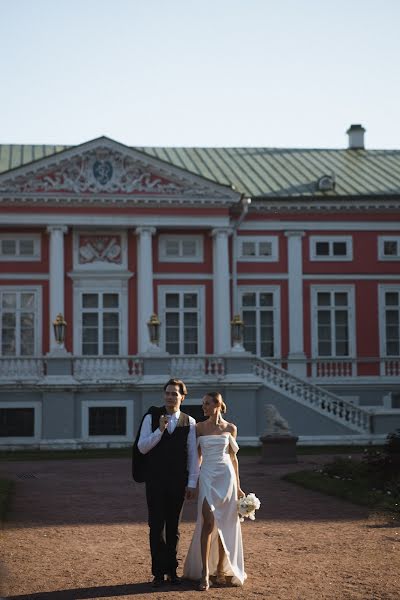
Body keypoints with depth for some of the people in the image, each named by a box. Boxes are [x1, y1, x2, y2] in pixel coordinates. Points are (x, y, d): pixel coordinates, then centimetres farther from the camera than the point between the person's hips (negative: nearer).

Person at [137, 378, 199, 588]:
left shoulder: (189, 422, 2)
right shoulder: (151, 419, 1)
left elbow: (193, 454, 1)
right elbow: (142, 447, -5)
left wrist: (192, 483, -3)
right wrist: (160, 430, -18)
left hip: (178, 481, 1)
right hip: (155, 480, -1)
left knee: (173, 526, 9)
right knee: (156, 526, 0)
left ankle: (171, 570, 17)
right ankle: (159, 572, 6)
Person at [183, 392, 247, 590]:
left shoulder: (230, 428, 5)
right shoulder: (199, 427, 5)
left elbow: (233, 457, 10)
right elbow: (197, 456, 10)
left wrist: (238, 486, 9)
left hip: (226, 476, 1)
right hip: (207, 476, -1)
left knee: (225, 525, 4)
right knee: (208, 522, -13)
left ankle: (220, 569, 17)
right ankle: (205, 572, -13)